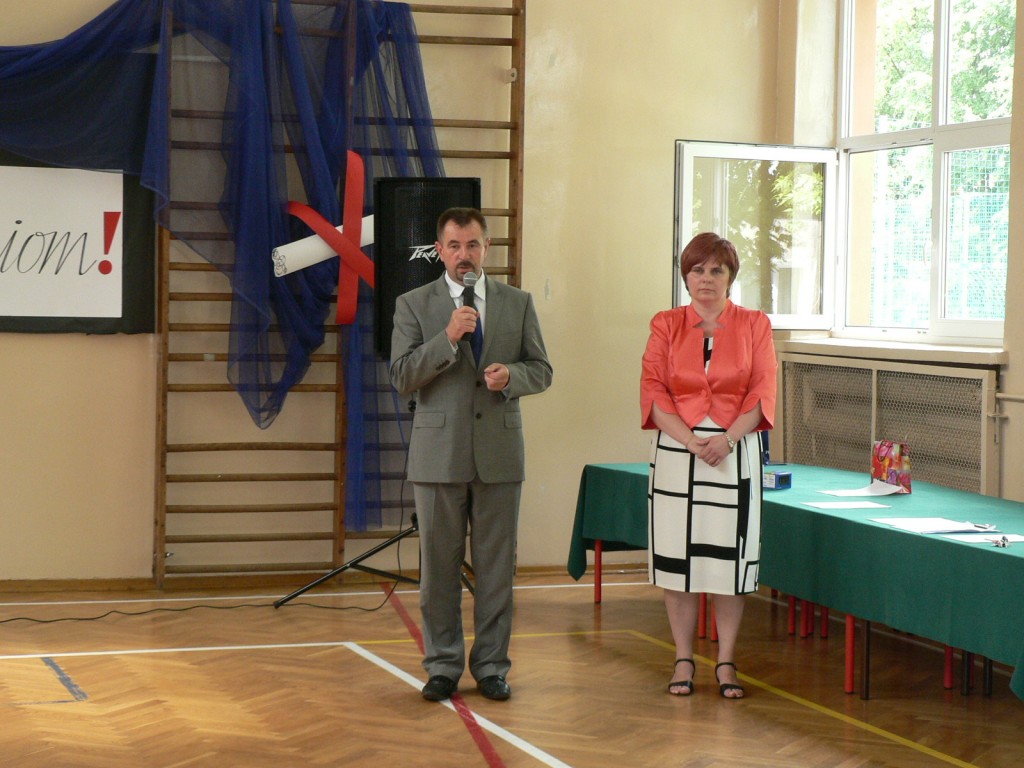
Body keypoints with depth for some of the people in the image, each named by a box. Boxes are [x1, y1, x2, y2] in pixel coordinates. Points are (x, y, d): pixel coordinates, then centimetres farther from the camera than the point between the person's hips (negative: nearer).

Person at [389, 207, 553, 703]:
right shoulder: (413, 305, 3)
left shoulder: (518, 303, 9)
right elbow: (402, 377, -6)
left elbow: (541, 371, 9)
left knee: (496, 566, 5)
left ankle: (491, 666, 14)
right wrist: (448, 338, -18)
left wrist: (511, 375, -13)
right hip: (438, 453, -1)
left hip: (499, 452, 1)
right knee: (439, 566, 5)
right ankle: (442, 666, 15)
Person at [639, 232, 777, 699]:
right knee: (677, 553, 1)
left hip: (735, 452, -1)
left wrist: (728, 438, -15)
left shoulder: (754, 325, 6)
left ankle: (726, 662, 9)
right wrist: (690, 439, -14)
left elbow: (763, 393, 0)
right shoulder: (666, 326, 7)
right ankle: (683, 659, 11)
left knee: (730, 555, 0)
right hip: (676, 451, 1)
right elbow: (653, 390, 0)